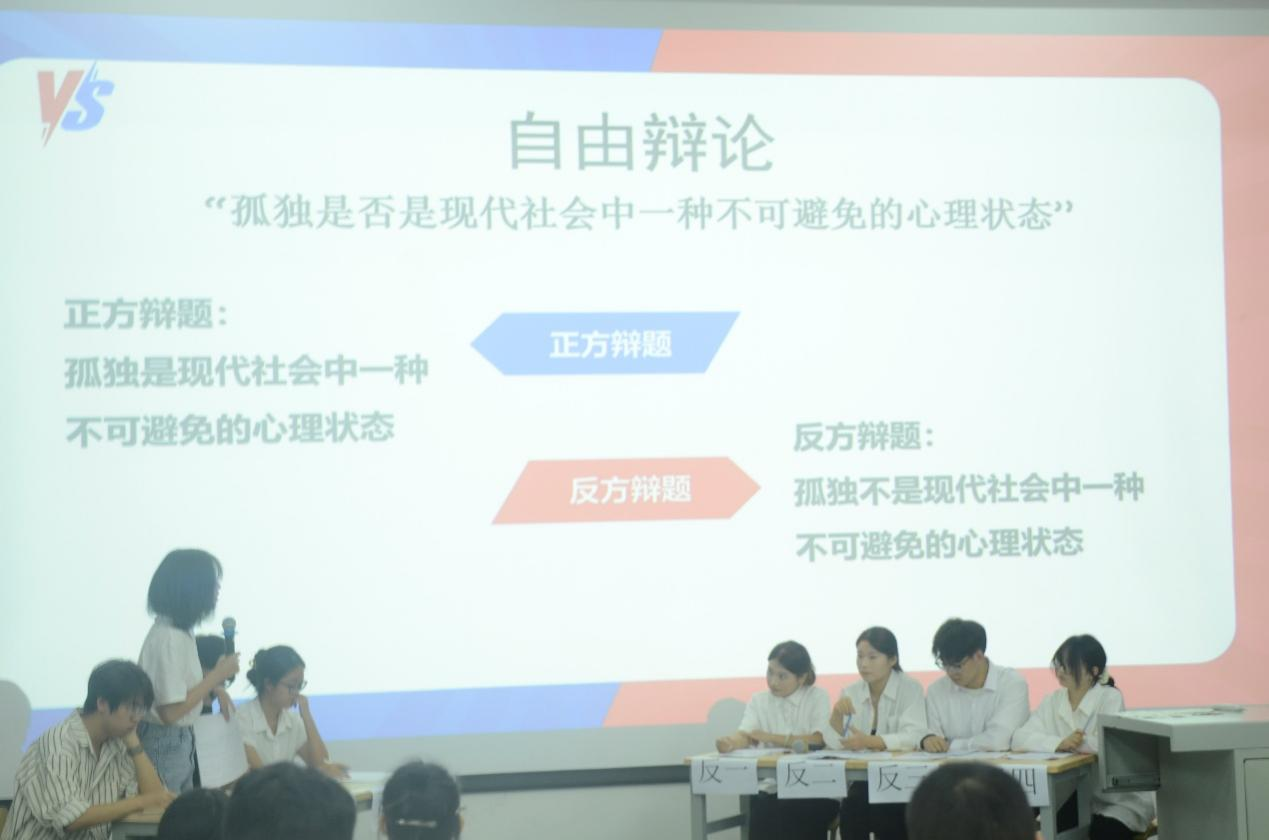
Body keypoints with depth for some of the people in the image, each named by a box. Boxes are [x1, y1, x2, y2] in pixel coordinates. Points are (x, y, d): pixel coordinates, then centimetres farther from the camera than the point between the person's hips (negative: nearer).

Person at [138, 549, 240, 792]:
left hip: (181, 741, 9)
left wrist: (215, 688, 3)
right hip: (164, 744, -9)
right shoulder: (169, 637, -24)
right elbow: (171, 711, -24)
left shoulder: (179, 629, 4)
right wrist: (218, 675, -17)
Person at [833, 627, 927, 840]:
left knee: (885, 811, -31)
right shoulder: (850, 692, 10)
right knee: (851, 806, -26)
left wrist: (870, 741, -32)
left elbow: (913, 737, -19)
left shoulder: (910, 689, -4)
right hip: (862, 779, 3)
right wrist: (837, 713, -15)